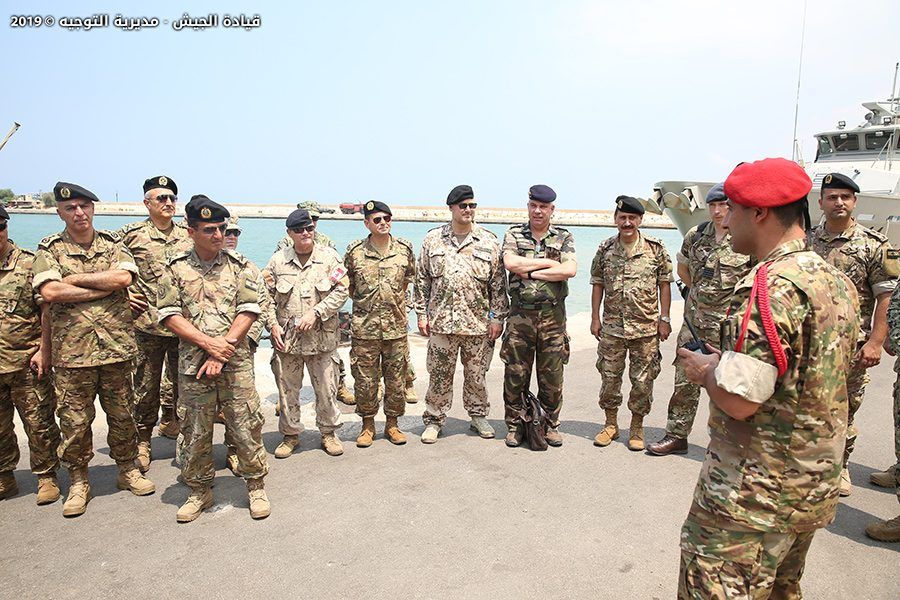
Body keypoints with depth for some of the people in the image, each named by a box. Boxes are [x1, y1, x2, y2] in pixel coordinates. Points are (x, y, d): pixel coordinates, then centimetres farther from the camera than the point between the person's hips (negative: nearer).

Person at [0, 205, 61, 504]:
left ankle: (46, 476, 17)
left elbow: (47, 310, -5)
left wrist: (44, 350, -10)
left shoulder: (29, 263, -3)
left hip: (27, 363, -3)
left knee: (39, 423, 3)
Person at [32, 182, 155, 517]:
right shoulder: (50, 249, 2)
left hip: (116, 347, 2)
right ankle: (78, 482, 24)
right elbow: (49, 292, -15)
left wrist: (75, 279, -11)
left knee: (122, 414, 12)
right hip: (72, 352, -1)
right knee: (74, 421, 7)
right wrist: (103, 287, -12)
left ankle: (127, 470, 29)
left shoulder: (113, 244, 7)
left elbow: (124, 277, -13)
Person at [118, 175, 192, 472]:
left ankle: (170, 421, 39)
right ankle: (142, 441, 20)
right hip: (148, 324, -3)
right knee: (146, 386, 5)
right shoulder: (131, 234, -2)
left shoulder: (189, 235, 8)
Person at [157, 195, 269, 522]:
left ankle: (256, 486, 20)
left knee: (246, 426, 2)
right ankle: (199, 491, 28)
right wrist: (208, 343, -13)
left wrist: (223, 349, -13)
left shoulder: (240, 266, 2)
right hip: (192, 364, 1)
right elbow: (170, 315, -2)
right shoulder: (175, 269, 4)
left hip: (236, 361, -1)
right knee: (195, 431, 10)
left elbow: (248, 311, -5)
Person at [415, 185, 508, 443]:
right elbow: (422, 280, 7)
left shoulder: (489, 242, 3)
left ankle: (478, 416, 30)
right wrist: (422, 314, 3)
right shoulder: (433, 239, 5)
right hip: (441, 322, 0)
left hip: (478, 323, 0)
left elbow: (498, 282, 4)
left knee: (477, 374, 11)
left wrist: (498, 317, 0)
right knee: (439, 375, 7)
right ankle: (434, 420, 22)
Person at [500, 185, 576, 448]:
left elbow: (570, 270, -12)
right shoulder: (513, 235, 7)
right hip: (520, 314, 0)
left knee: (552, 376, 7)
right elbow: (510, 263, -13)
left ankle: (551, 426, 23)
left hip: (553, 315, 0)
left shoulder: (564, 237, 6)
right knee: (515, 374, 4)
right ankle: (514, 426, 19)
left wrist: (530, 271, -12)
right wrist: (549, 262, -10)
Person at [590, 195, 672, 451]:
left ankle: (637, 428, 22)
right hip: (611, 327, 2)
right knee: (609, 377, 9)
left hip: (646, 327, -1)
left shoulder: (656, 249, -2)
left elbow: (664, 284, 2)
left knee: (643, 381, 5)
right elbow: (598, 285, 8)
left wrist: (664, 319, -2)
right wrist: (595, 318, 4)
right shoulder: (605, 250, 3)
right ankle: (610, 424, 26)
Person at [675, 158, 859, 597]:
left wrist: (706, 370, -8)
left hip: (753, 496, -9)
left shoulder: (770, 286, -23)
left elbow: (739, 400, -27)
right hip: (814, 487, 10)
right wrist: (726, 363, 14)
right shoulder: (838, 282, 6)